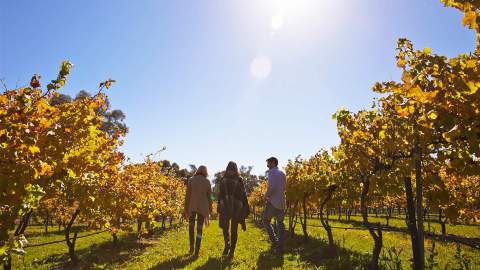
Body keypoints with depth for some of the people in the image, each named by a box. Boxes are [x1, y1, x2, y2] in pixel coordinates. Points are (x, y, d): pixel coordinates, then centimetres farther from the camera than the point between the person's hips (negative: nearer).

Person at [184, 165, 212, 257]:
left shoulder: (191, 180, -2)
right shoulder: (207, 181, -1)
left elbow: (187, 196, -2)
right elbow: (209, 196, 1)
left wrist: (185, 208, 4)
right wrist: (209, 209, 11)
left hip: (192, 206, 0)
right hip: (202, 207, 0)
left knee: (191, 227, 20)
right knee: (199, 229, 5)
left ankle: (191, 248, 23)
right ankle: (197, 251, 3)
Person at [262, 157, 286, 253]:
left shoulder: (271, 172, -9)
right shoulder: (282, 173, 14)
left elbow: (271, 187, -20)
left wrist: (266, 196, -7)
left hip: (273, 201, -7)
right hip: (281, 202, 7)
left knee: (266, 221, 6)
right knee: (280, 223, 8)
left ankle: (275, 241, -3)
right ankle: (280, 246, 9)